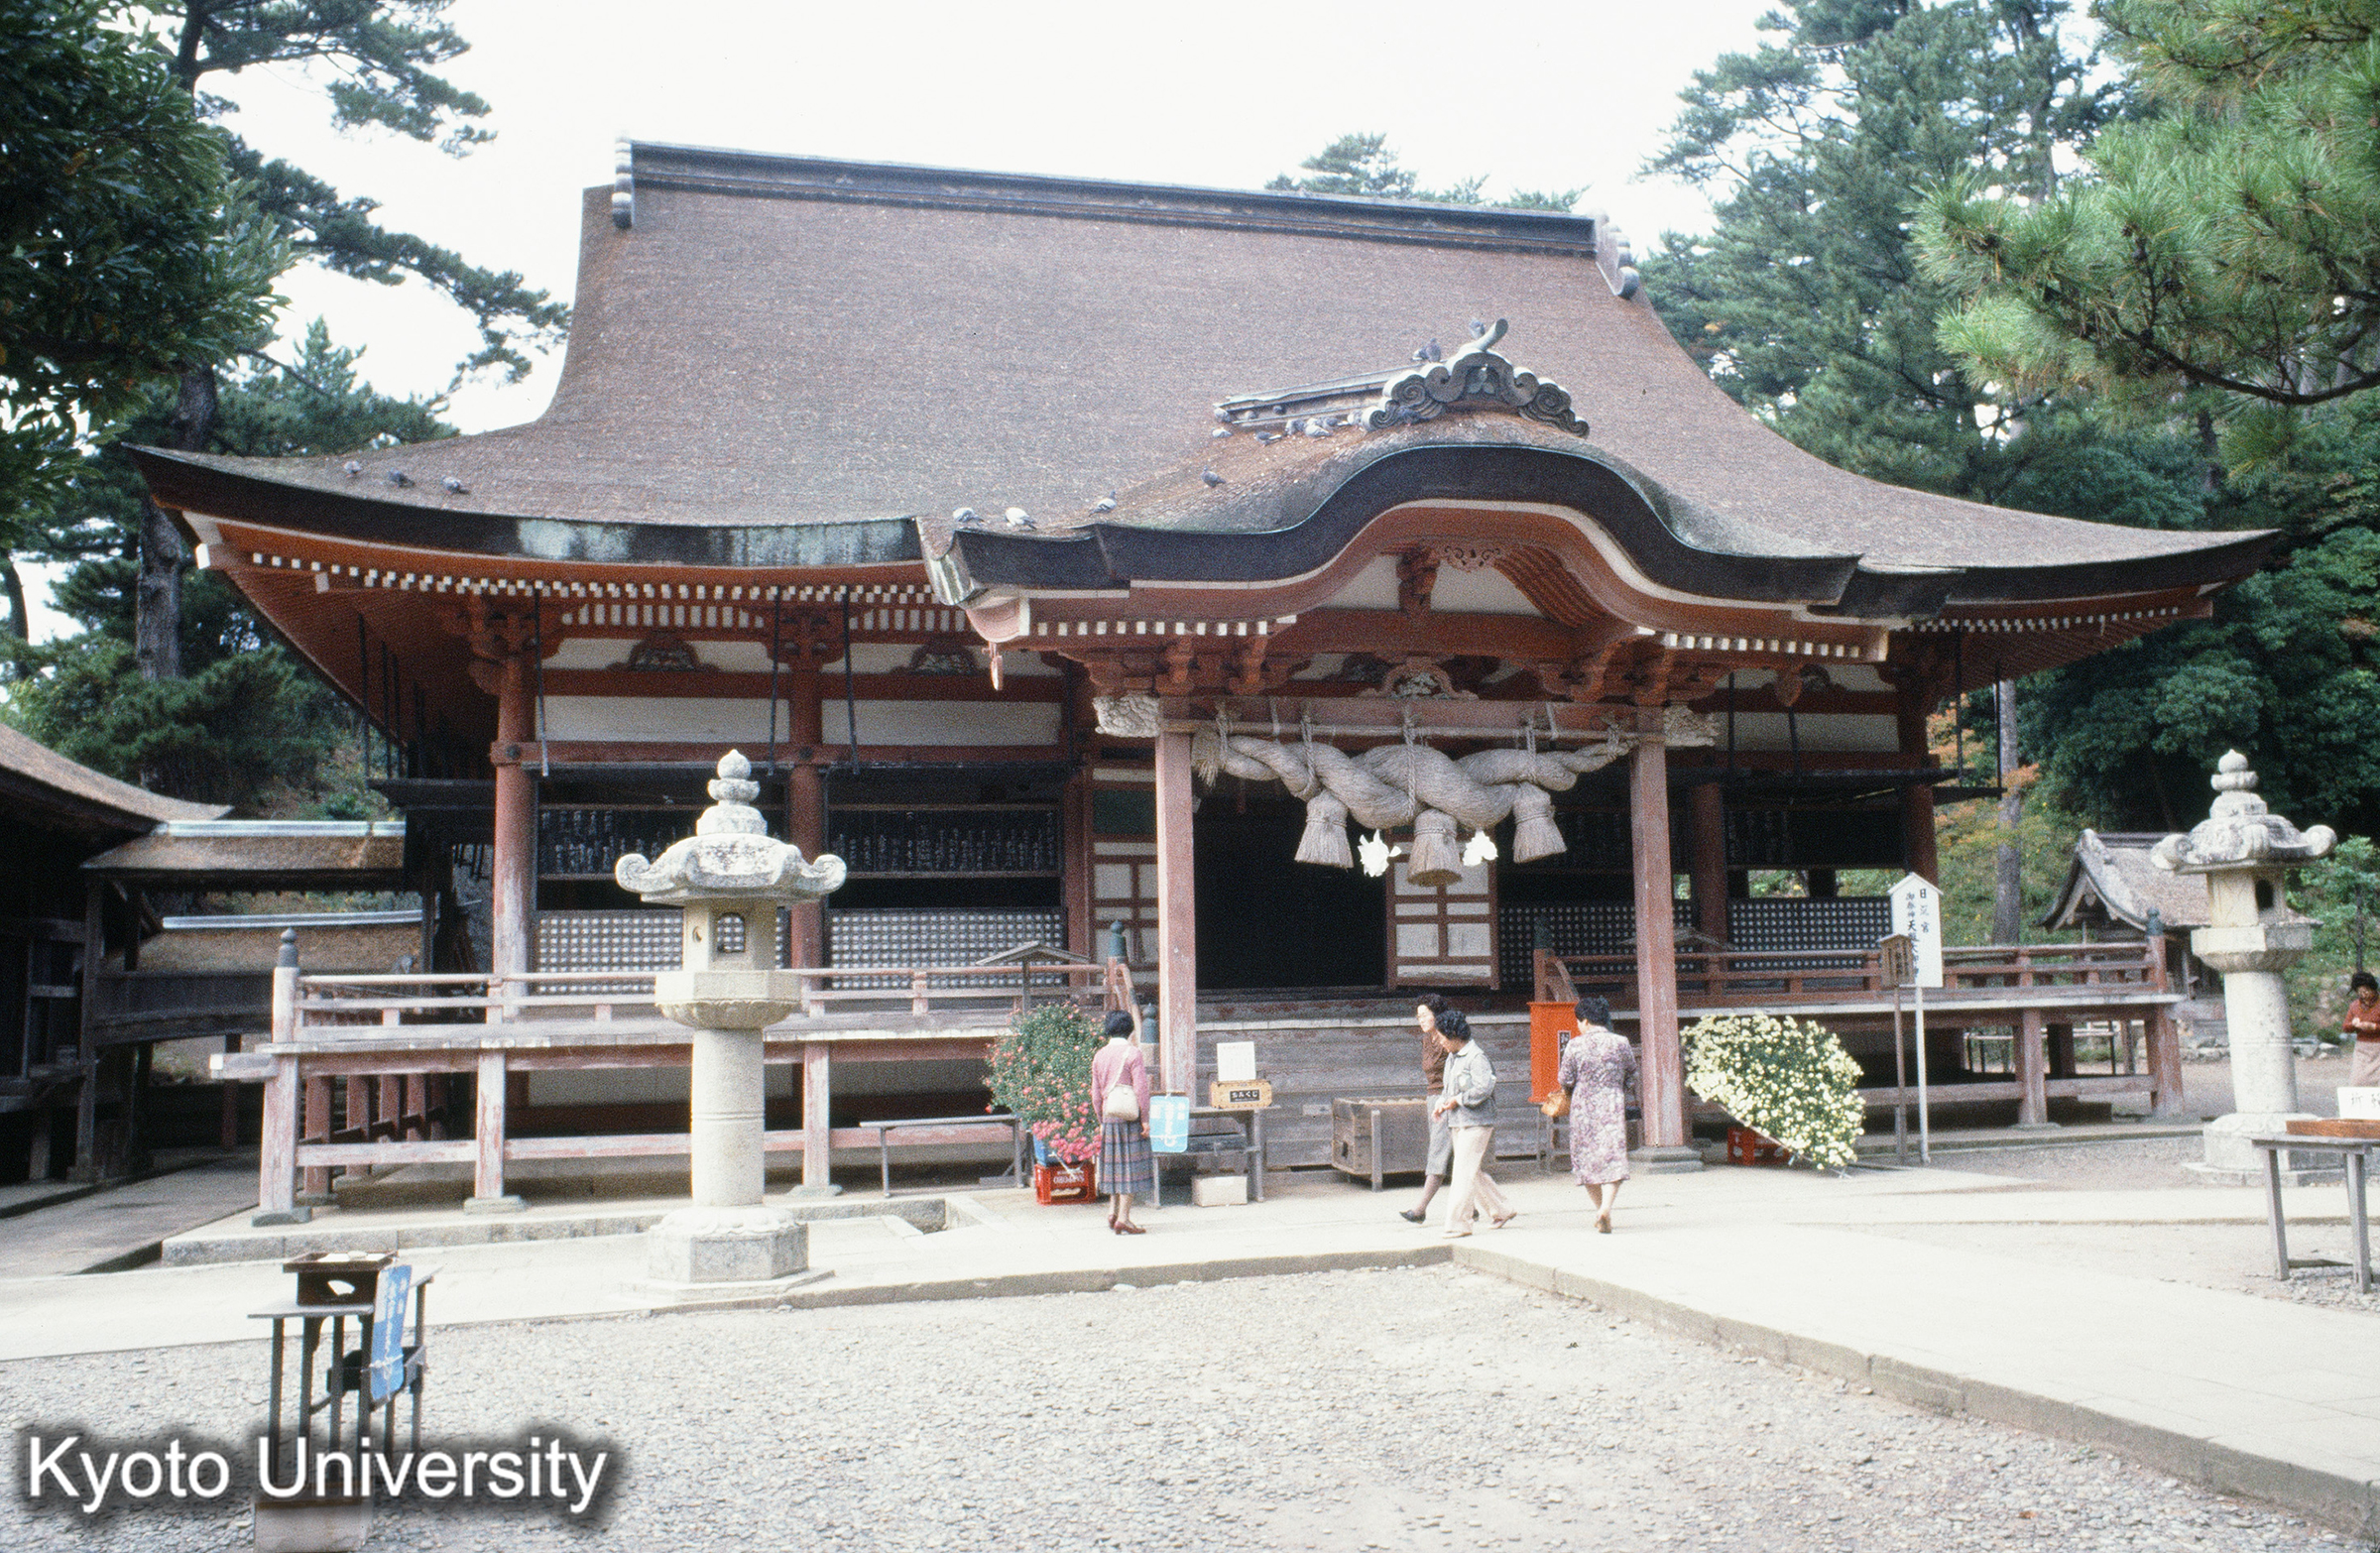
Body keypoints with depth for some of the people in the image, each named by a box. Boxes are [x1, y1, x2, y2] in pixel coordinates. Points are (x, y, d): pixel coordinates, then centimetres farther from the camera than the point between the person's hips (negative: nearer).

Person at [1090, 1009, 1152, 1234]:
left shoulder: (1099, 1056, 7)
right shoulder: (1133, 1053, -9)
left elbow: (1095, 1093, 10)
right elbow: (1141, 1089, -13)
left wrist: (1101, 1121, 17)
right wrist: (1145, 1120, -8)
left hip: (1108, 1116, 5)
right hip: (1130, 1117, -5)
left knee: (1115, 1166, 17)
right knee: (1131, 1166, -1)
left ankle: (1112, 1212, 16)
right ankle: (1123, 1218, -3)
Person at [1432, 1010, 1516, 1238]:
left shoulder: (1476, 1057, -13)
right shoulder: (1452, 1058, 15)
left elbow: (1484, 1088, -23)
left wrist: (1458, 1100, -17)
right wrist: (1441, 1103, 5)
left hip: (1475, 1123, -9)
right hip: (1457, 1123, 9)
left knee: (1464, 1172, -9)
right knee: (1474, 1173, 13)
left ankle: (1458, 1223, -6)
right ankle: (1501, 1211, 27)